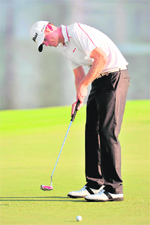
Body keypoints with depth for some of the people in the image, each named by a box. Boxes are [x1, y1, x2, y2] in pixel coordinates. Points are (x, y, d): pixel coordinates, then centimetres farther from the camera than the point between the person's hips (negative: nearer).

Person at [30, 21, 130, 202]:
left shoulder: (77, 31, -16)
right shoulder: (63, 47, 14)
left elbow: (101, 58, -22)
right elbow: (79, 75, 19)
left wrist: (84, 85, -17)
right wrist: (79, 98, 1)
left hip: (114, 76, -10)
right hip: (98, 81, 10)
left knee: (107, 132, -13)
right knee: (92, 132, 8)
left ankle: (114, 189, -13)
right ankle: (94, 185, 13)